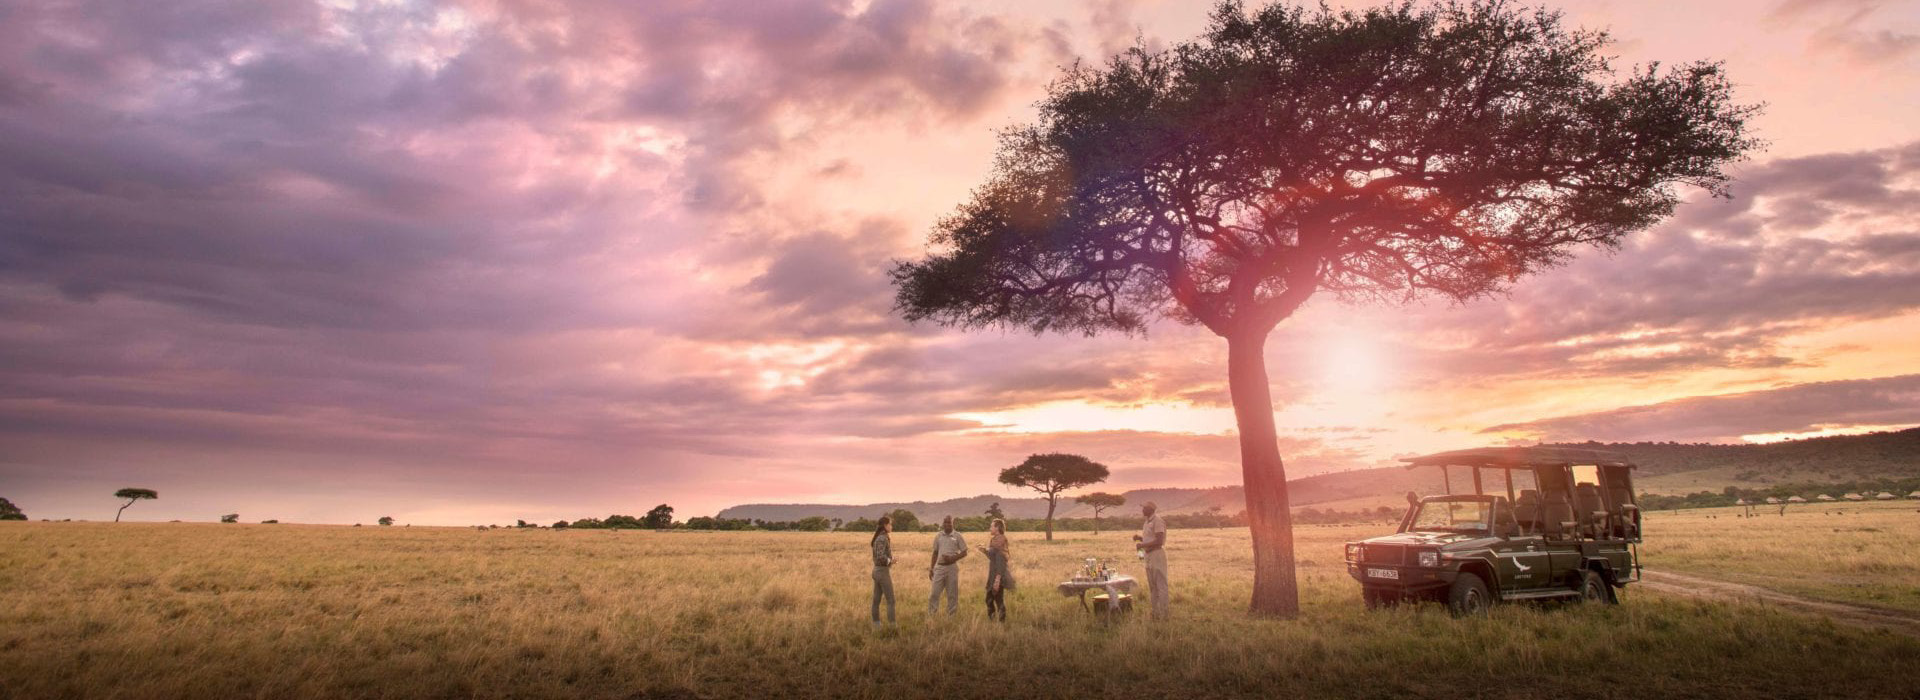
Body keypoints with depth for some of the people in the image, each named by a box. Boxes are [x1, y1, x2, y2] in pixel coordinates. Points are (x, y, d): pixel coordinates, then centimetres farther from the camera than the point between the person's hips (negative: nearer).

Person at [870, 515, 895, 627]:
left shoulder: (878, 538, 11)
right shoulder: (883, 539, -18)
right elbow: (881, 557, -27)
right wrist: (890, 561, -12)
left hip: (877, 570, 9)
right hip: (883, 571, -9)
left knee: (876, 600, 10)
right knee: (890, 601, -5)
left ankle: (876, 624, 14)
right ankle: (892, 625, -5)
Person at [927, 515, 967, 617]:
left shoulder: (958, 537, -2)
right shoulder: (938, 536, 7)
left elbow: (964, 553, -1)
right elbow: (935, 553, 13)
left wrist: (952, 558, -16)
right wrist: (931, 568, 11)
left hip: (952, 568, -2)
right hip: (939, 567, 2)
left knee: (952, 594, 5)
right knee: (934, 593, 0)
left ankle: (951, 617, 15)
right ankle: (930, 616, 5)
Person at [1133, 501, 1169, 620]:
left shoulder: (1157, 521, -13)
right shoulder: (1147, 522, 16)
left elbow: (1159, 541, -20)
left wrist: (1143, 545, -16)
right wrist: (1139, 538, 4)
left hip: (1157, 554, -10)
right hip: (1149, 556, 10)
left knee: (1161, 586, -6)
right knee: (1152, 587, 12)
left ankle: (1163, 614, -3)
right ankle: (1156, 614, 17)